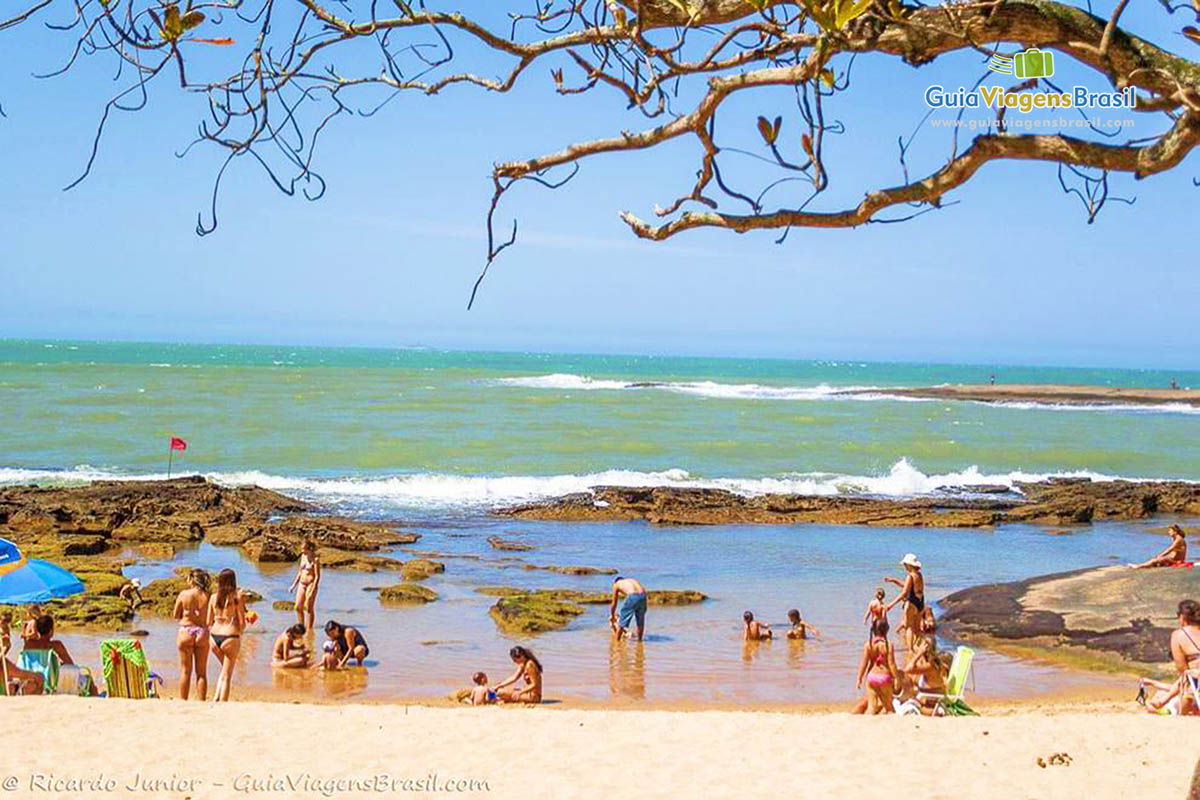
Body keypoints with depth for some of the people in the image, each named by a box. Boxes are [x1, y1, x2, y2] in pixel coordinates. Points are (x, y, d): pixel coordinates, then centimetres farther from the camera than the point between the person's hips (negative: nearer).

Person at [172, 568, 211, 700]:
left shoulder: (184, 594, -5)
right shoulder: (207, 596, -5)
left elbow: (175, 615, 2)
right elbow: (210, 618, -3)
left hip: (185, 631, -1)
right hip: (202, 633, 1)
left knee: (185, 671, 7)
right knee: (201, 673, 8)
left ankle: (182, 701, 8)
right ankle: (202, 702, 7)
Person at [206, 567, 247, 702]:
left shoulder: (213, 597, 4)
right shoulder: (237, 597, -7)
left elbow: (208, 622, 7)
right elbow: (242, 623, -8)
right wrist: (239, 631, 14)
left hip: (214, 636, 4)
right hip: (230, 637, -4)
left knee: (225, 670, 25)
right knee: (227, 675, 6)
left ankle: (216, 698, 13)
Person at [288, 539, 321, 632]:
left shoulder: (315, 559, -12)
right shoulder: (303, 556, 10)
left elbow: (317, 576, -14)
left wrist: (313, 590, -20)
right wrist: (294, 585, 17)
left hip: (311, 584, -7)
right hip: (302, 584, 7)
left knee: (309, 608, -4)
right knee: (298, 607, 6)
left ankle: (309, 630, 3)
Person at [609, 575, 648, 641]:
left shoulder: (616, 584, 25)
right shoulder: (633, 580, 37)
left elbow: (614, 603, 29)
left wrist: (612, 616, 43)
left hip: (632, 597, -4)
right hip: (642, 596, 4)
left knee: (622, 622, 11)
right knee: (640, 621, 23)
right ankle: (639, 640, 31)